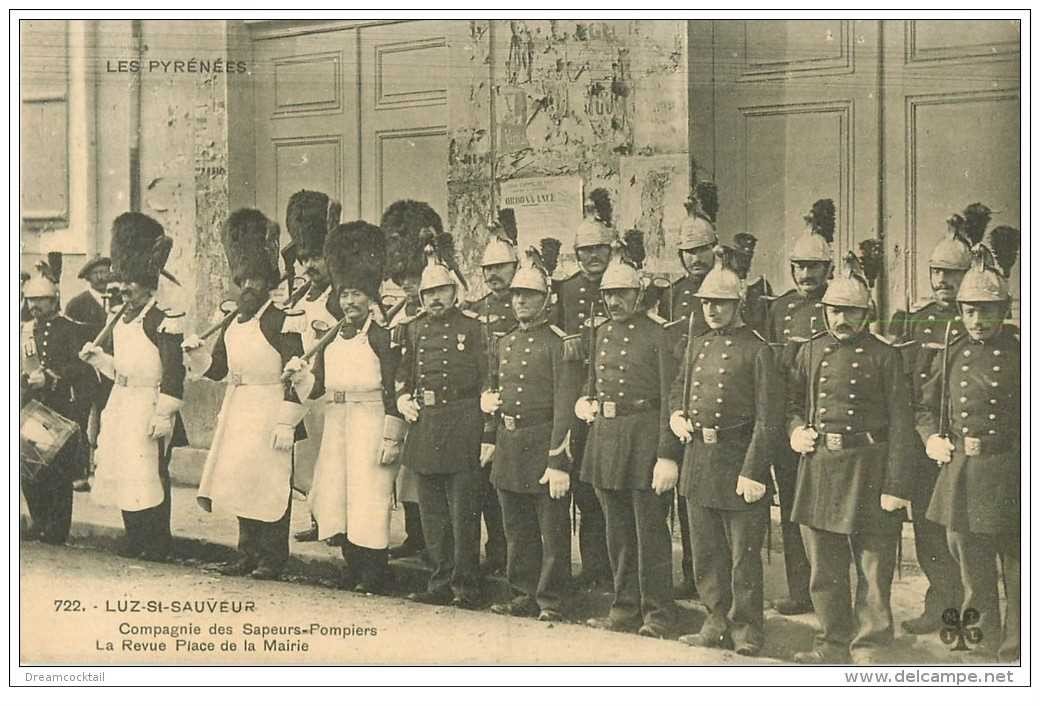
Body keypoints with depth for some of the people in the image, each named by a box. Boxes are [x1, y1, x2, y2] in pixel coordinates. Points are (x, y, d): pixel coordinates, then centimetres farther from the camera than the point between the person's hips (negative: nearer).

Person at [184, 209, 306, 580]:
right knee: (241, 483, 10)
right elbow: (217, 369, 14)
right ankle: (247, 554, 19)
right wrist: (196, 352, -6)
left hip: (270, 414, -7)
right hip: (237, 414, 7)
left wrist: (286, 423, -17)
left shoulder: (284, 323, -10)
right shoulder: (232, 324, 12)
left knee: (271, 484, -3)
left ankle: (272, 559, 5)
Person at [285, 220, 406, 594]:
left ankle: (374, 576, 5)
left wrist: (392, 439, -14)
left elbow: (394, 393, -10)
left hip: (371, 427, -7)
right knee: (337, 497, 9)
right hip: (336, 427, 7)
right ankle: (354, 568, 21)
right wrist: (300, 374, -8)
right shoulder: (330, 339, 12)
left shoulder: (383, 337, -7)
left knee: (369, 497, -5)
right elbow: (318, 387, 12)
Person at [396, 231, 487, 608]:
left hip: (461, 425, -5)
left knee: (463, 510, -2)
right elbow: (404, 373, 24)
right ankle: (440, 581, 19)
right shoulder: (415, 329, 12)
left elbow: (487, 379, -3)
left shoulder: (471, 326, -2)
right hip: (424, 424, 5)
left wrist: (486, 432, -9)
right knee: (432, 513, 10)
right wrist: (403, 398, 4)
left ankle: (465, 585, 5)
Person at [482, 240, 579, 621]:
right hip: (508, 446, 7)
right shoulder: (505, 342, 14)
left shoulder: (559, 342, -9)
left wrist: (558, 461, -19)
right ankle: (524, 595, 24)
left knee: (553, 529, 1)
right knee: (517, 531, 14)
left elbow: (565, 404, -14)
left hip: (543, 443, -7)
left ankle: (550, 601, 10)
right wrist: (487, 399, 3)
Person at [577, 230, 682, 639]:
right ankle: (625, 608, 23)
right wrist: (585, 401, 5)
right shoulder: (604, 333, 12)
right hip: (605, 437, 7)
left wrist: (667, 456, -17)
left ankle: (659, 613, 9)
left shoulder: (657, 336, -8)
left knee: (650, 531, 0)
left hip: (644, 439, -7)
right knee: (618, 532, 13)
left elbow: (670, 399, -12)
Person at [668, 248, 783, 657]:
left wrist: (753, 471, -17)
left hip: (738, 463, -6)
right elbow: (678, 389, 27)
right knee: (706, 553, 13)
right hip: (698, 462, 7)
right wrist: (675, 415, 4)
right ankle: (717, 624, 25)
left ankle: (746, 631, 14)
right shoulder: (697, 346, 11)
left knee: (744, 555, 2)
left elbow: (769, 418, -12)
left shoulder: (757, 350, -9)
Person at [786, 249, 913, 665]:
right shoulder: (810, 352, 10)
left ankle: (869, 647, 14)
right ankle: (833, 642, 24)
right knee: (824, 568, 11)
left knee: (874, 567, 3)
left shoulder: (885, 357, -2)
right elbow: (793, 402, 21)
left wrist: (897, 486, -11)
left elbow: (900, 424, -5)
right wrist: (797, 430, -2)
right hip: (818, 468, 4)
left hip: (868, 469, -4)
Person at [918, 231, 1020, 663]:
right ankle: (985, 652, 25)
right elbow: (925, 408, 17)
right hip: (960, 477, 4)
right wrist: (932, 437, 0)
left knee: (1017, 575, 4)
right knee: (974, 575, 13)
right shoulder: (950, 356, 8)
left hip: (1009, 477, -4)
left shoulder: (1020, 354, -5)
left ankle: (1013, 655, 16)